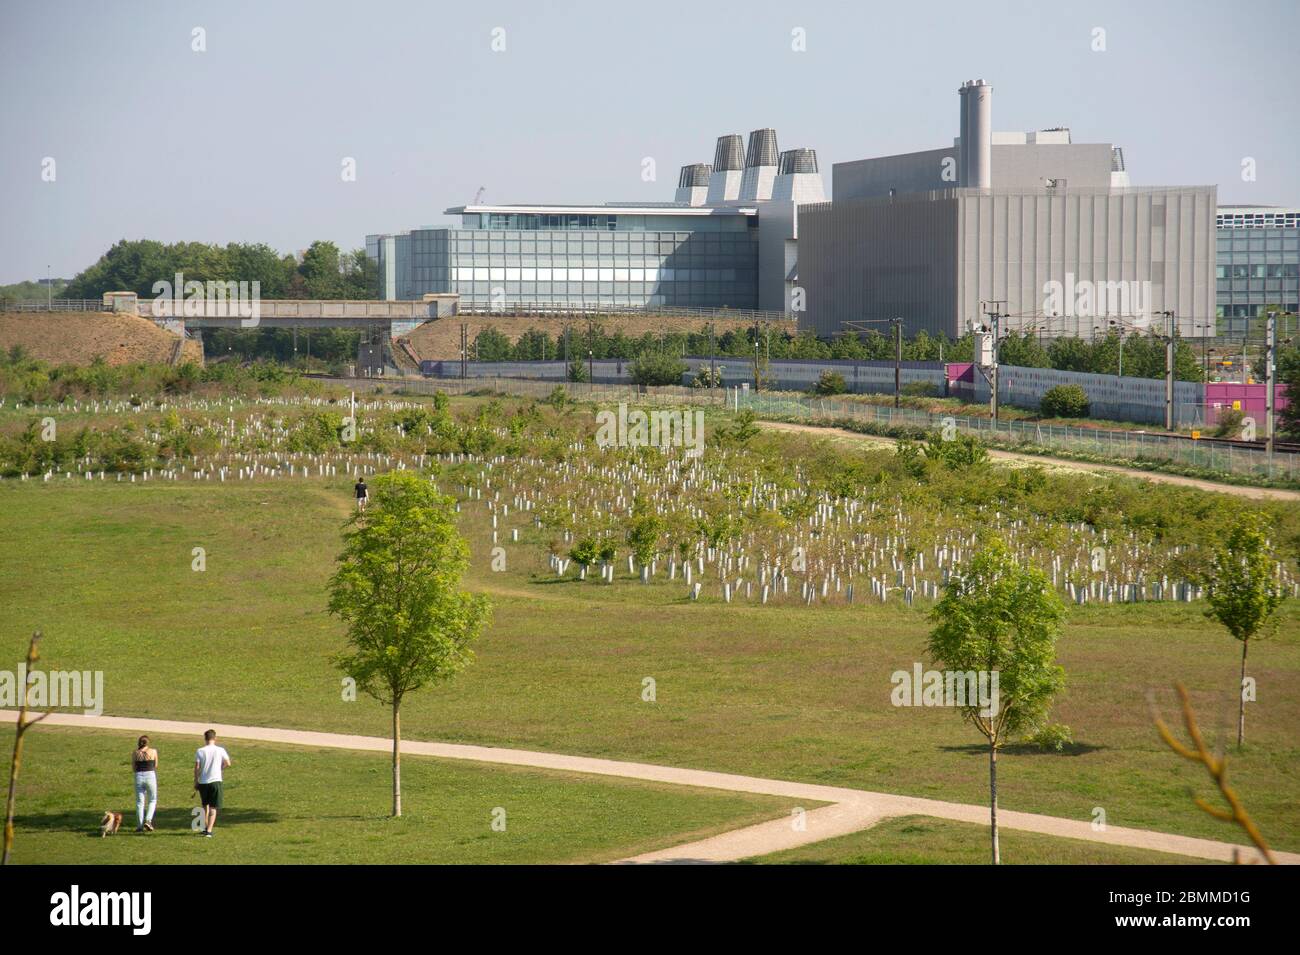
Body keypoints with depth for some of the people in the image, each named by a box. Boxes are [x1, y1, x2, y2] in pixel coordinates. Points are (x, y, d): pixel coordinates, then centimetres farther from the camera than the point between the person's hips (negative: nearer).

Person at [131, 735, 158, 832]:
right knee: (152, 800, 12)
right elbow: (155, 766, 10)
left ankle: (140, 826, 6)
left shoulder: (135, 753, 4)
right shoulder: (153, 751, 1)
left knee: (139, 802, 8)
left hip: (139, 777, 2)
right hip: (150, 776, -1)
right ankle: (148, 820, -6)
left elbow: (133, 769, 6)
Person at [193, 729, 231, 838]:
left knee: (205, 806, 21)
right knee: (213, 808, 1)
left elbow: (197, 768, -5)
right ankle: (209, 830, -10)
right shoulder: (220, 750, -3)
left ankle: (205, 827, 27)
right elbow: (228, 763, -2)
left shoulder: (200, 751, -3)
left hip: (203, 782, 1)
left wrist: (196, 782, 4)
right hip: (216, 781, -1)